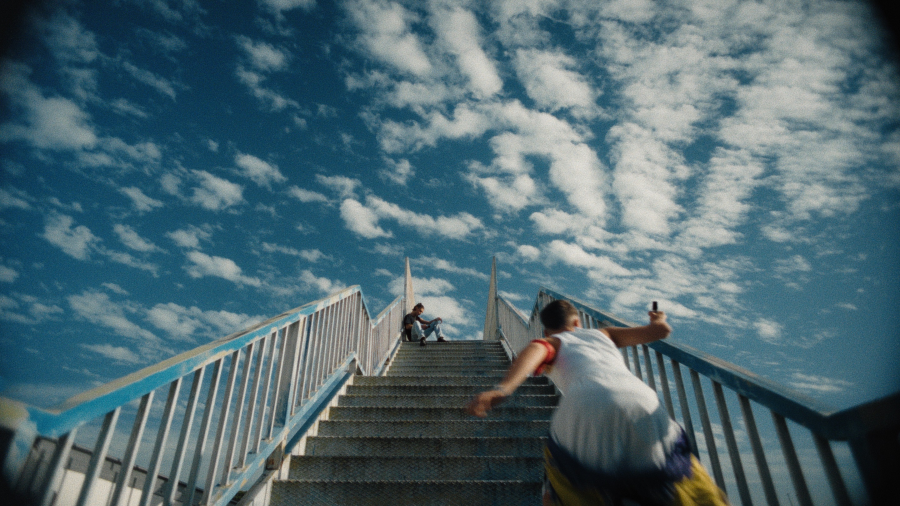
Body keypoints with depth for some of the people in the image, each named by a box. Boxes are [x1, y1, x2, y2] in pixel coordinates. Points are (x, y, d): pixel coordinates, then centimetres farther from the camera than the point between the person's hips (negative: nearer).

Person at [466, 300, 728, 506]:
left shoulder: (550, 343, 28)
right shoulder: (602, 334, 37)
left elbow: (534, 351, 2)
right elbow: (661, 330, 33)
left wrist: (502, 389, -16)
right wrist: (658, 320, 58)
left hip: (584, 410, -2)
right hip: (642, 407, 2)